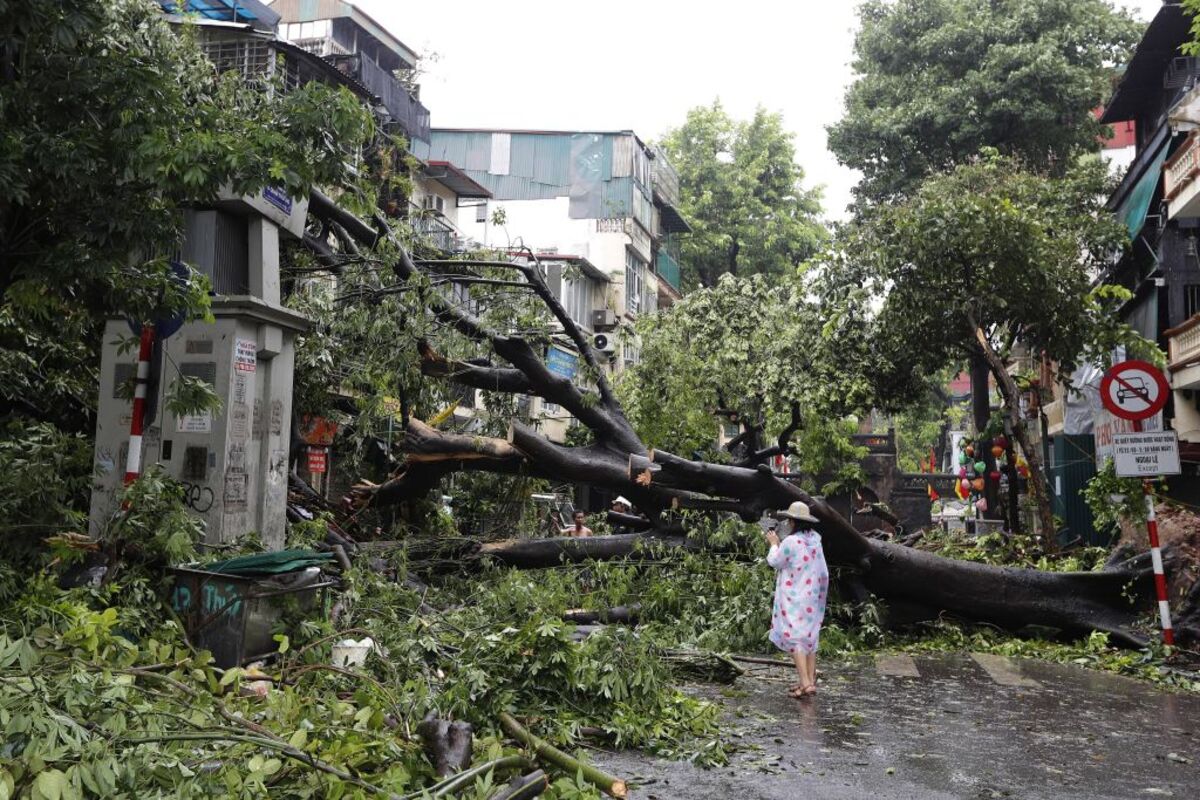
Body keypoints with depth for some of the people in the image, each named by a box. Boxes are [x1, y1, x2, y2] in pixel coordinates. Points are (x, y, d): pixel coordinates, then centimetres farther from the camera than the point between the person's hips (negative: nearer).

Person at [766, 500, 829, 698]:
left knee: (794, 637, -5)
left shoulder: (791, 542, -20)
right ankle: (811, 681, 18)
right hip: (812, 597, 8)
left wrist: (774, 544, 11)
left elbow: (775, 562, -7)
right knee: (809, 637, 14)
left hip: (794, 598, -8)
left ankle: (805, 683, -11)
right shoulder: (814, 540, 3)